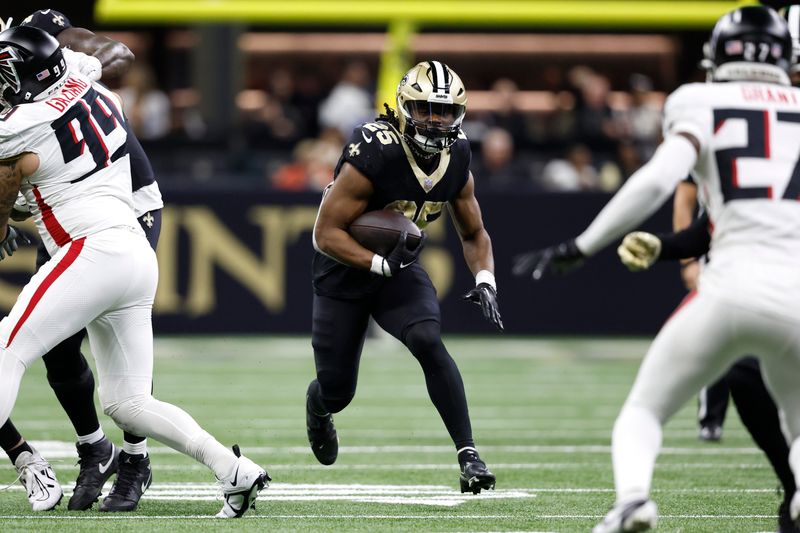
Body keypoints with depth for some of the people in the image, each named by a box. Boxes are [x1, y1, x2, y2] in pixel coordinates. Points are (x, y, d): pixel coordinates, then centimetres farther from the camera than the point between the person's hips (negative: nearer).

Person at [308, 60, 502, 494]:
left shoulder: (456, 165, -9)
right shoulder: (373, 155, -28)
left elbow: (474, 235, 7)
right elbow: (326, 233, -25)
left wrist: (485, 280, -12)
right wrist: (381, 264, -35)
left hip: (399, 269, 3)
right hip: (344, 269, -3)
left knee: (428, 341, -27)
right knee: (337, 392, 4)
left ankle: (468, 453, -25)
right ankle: (318, 405, 45)